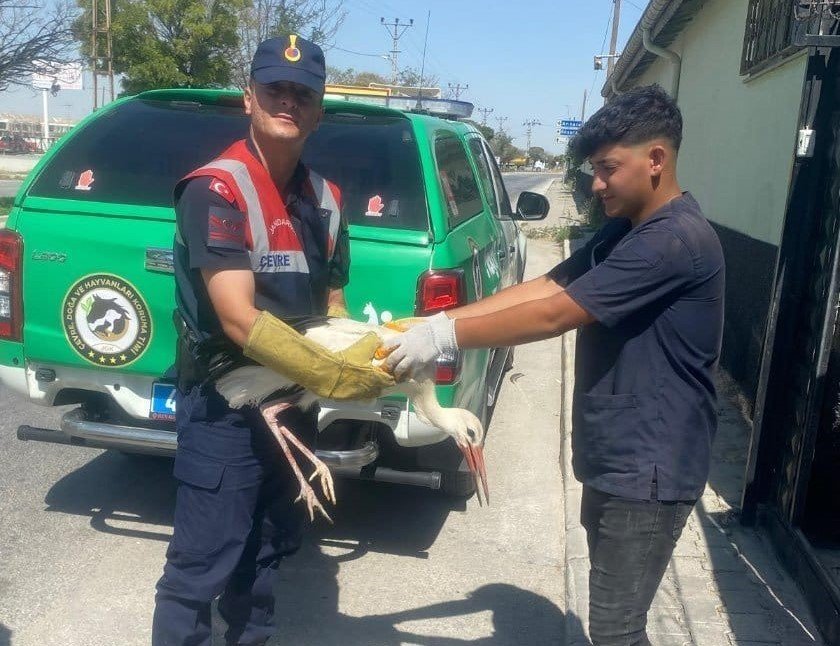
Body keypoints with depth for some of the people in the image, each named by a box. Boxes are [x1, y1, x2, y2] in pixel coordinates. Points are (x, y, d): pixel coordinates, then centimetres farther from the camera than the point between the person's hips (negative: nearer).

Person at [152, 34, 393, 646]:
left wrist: (368, 348, -7)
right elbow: (241, 320, -26)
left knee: (270, 548, 23)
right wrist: (339, 379, -27)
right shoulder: (214, 189, -18)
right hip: (225, 404, -7)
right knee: (202, 567, 1)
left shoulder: (325, 198, 4)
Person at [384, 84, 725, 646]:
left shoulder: (679, 239, -22)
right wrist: (435, 323, -6)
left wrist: (445, 335, -20)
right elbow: (542, 287, 3)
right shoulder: (624, 230, 10)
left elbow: (553, 314, -25)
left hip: (650, 469, -9)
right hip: (613, 458, 9)